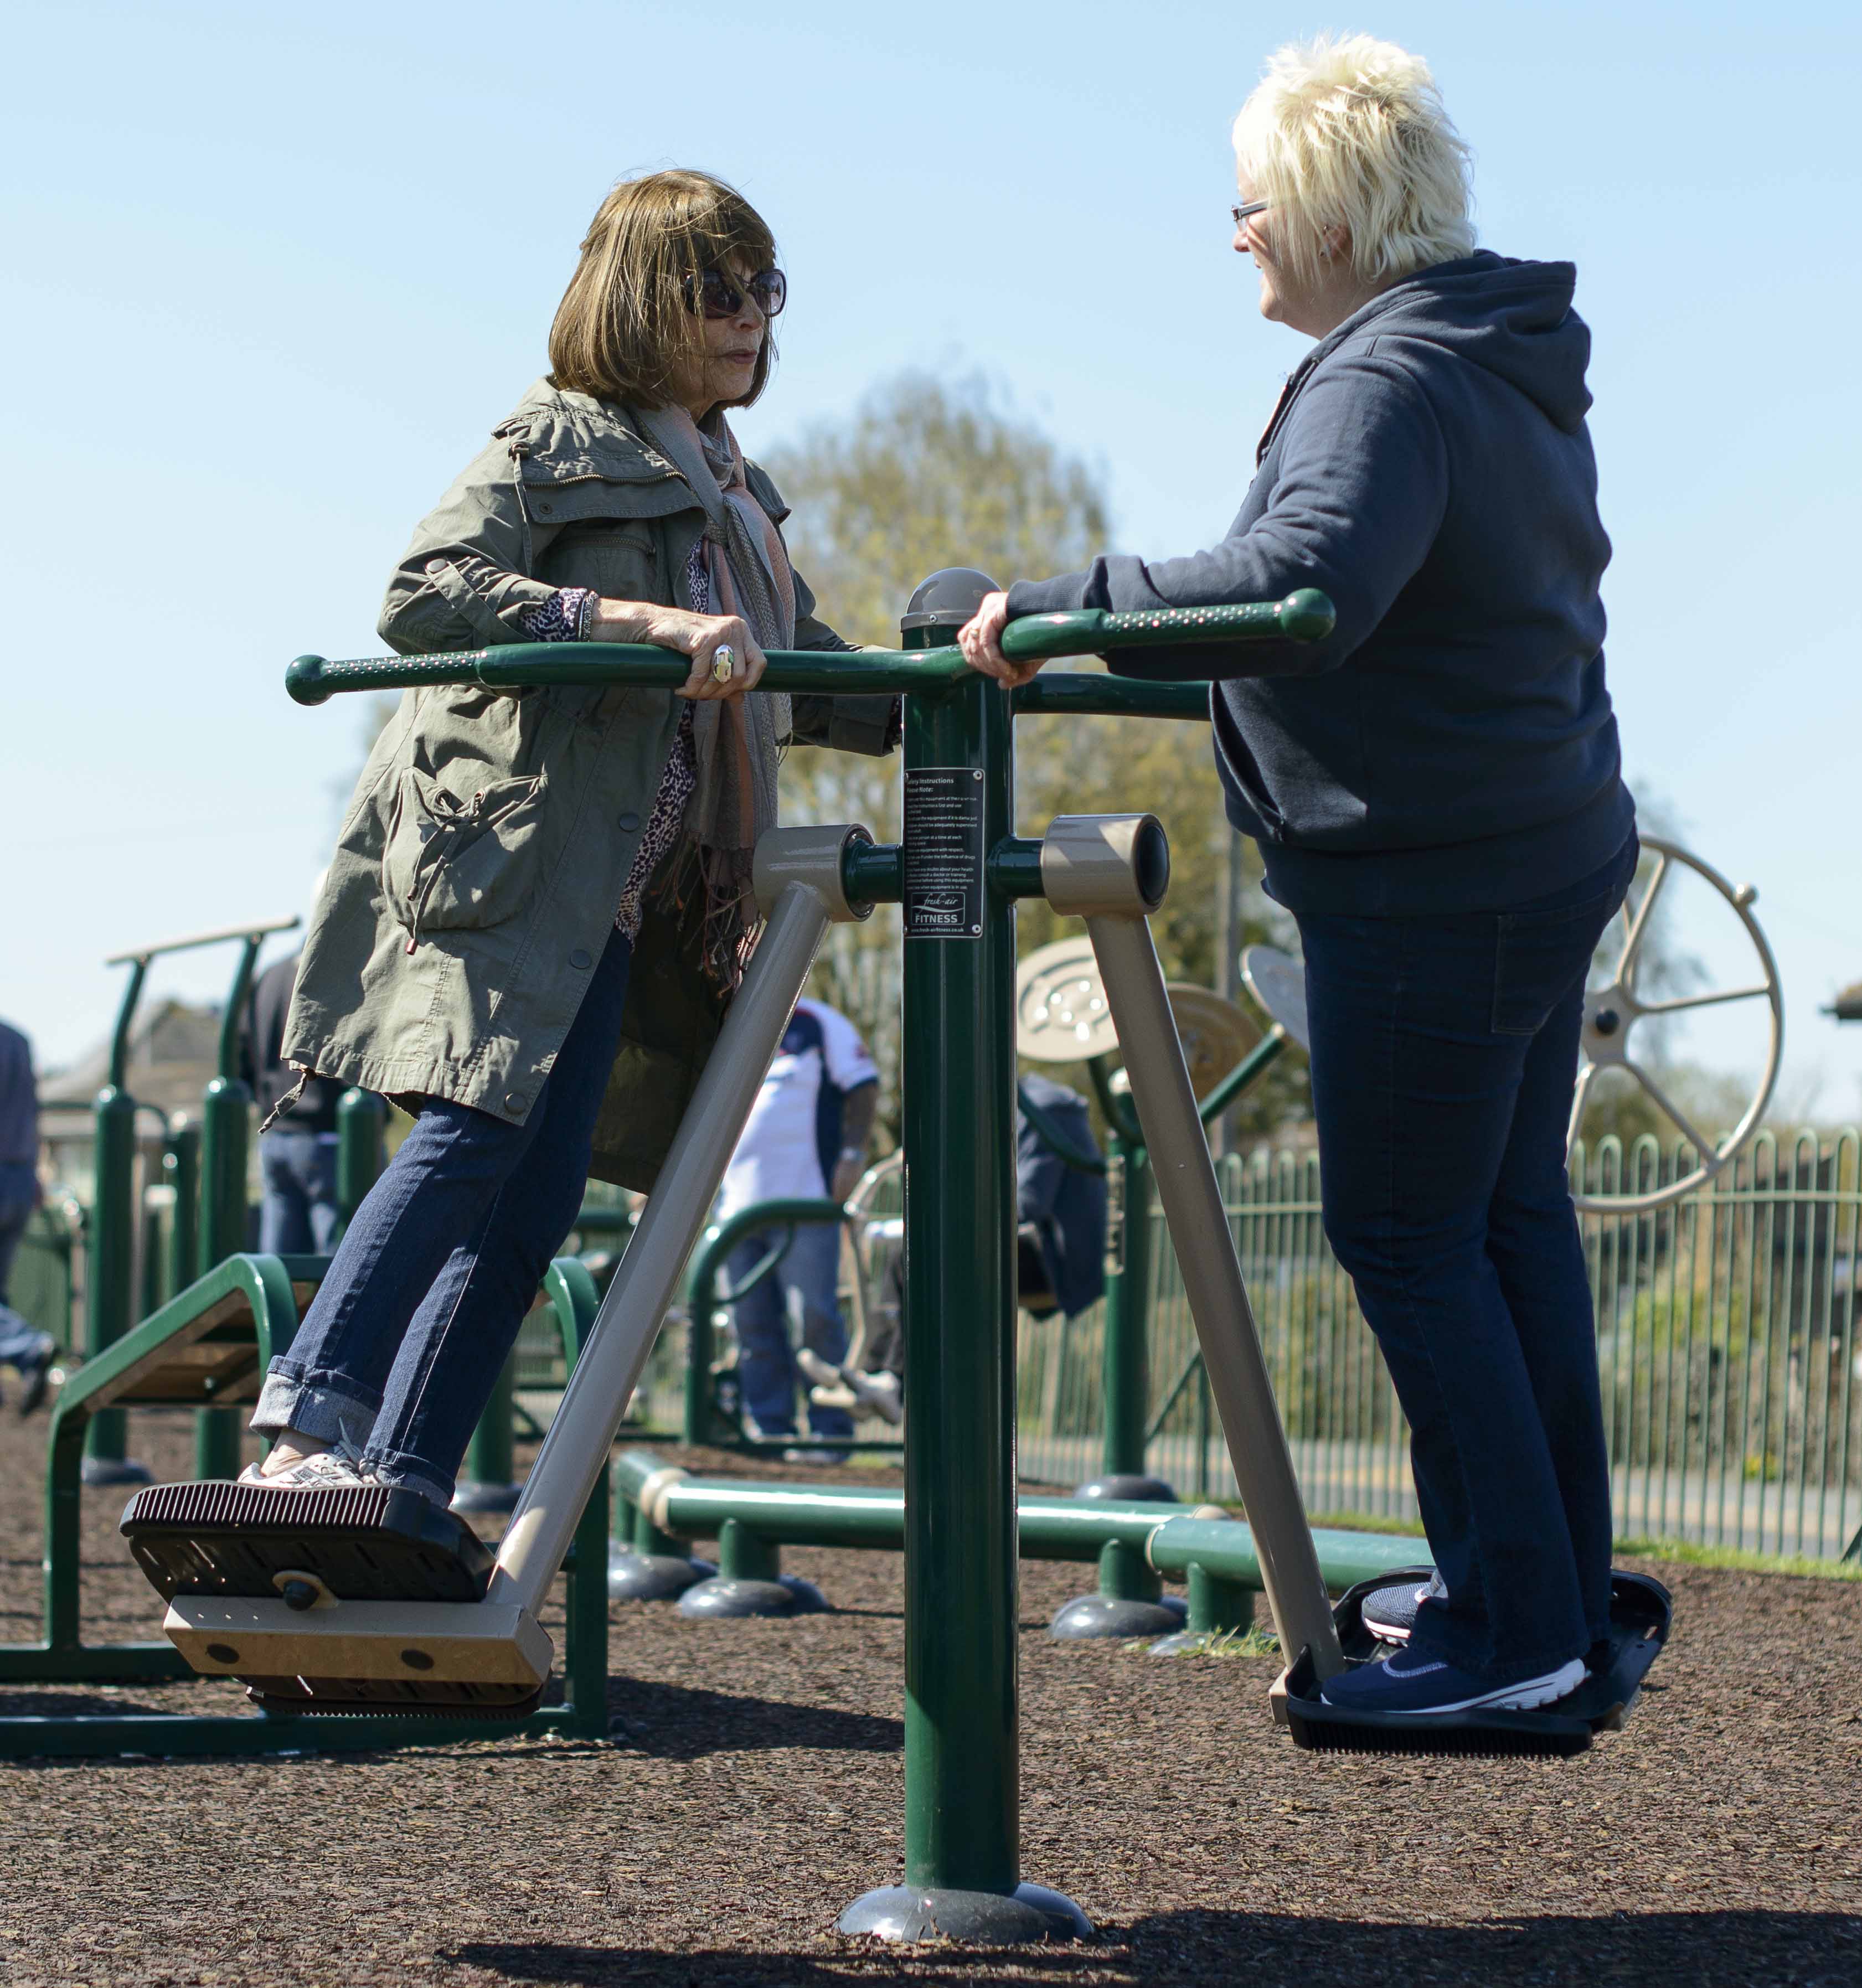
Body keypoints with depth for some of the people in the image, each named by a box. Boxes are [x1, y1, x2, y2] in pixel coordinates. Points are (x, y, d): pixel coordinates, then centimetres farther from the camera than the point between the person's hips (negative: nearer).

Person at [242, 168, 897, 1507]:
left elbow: (803, 680, 28)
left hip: (627, 897, 8)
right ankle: (307, 1431, -25)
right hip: (501, 857, -7)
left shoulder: (737, 493, 24)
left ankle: (404, 1490, -1)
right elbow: (425, 599, -15)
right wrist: (640, 620, -25)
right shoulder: (559, 443, 0)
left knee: (536, 1201, -1)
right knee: (474, 1131, -22)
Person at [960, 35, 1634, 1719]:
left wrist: (1056, 608, -36)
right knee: (1512, 1212, 17)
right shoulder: (1510, 364, 12)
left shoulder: (1386, 383, -20)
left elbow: (1304, 583, -37)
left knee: (1406, 1237, -2)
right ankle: (1561, 1582, 26)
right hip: (1552, 843, 10)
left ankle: (1513, 1624, 2)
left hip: (1433, 885, -10)